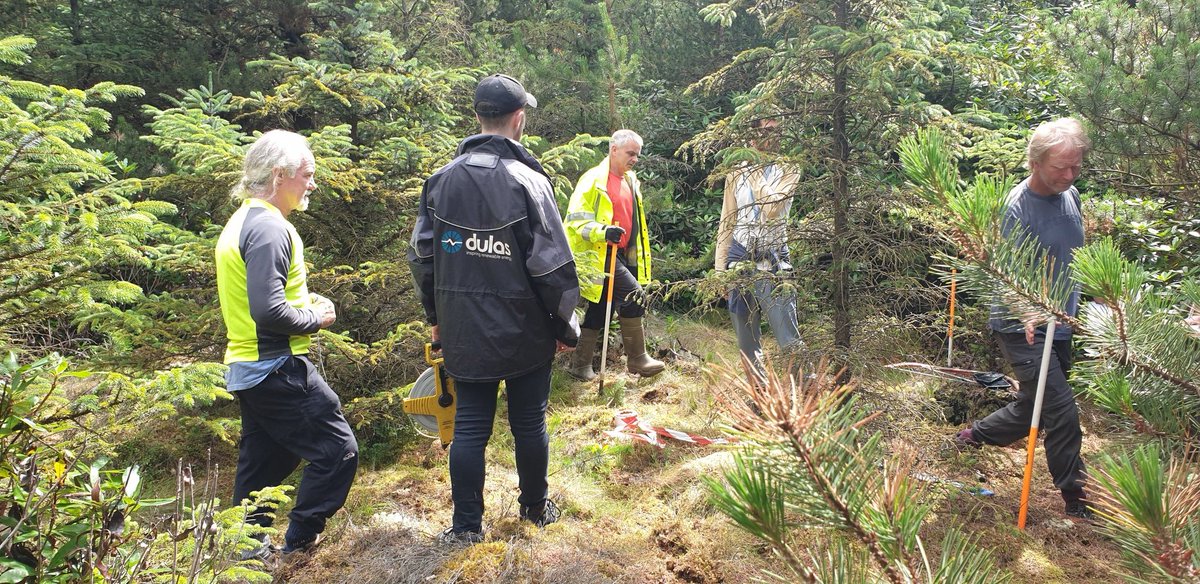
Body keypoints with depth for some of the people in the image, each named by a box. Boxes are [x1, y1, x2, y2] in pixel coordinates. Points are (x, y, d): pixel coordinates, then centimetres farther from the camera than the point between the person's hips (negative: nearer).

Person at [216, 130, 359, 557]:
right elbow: (268, 311, -26)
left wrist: (305, 303, 10)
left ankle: (248, 549, 27)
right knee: (338, 450, -3)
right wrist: (316, 318, -10)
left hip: (246, 368, 10)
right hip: (278, 368, -10)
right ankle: (297, 546, 5)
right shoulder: (269, 228, -19)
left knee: (261, 465, 18)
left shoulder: (241, 222, 14)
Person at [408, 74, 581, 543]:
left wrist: (436, 317, 19)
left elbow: (422, 256, 7)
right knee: (529, 423, 13)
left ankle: (466, 525, 17)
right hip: (523, 333, -3)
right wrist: (567, 327, -2)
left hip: (462, 332, 3)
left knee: (469, 426, 10)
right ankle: (535, 508, 31)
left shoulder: (441, 180, 1)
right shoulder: (527, 181, -14)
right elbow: (553, 265, -14)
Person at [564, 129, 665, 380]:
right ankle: (637, 359, -7)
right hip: (600, 255, -9)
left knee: (598, 312, 12)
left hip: (620, 254, 9)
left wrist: (638, 255, 24)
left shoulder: (630, 181, 15)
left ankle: (580, 366, 21)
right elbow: (576, 219, -16)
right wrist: (604, 231, -32)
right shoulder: (594, 180, -11)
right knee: (633, 295, -19)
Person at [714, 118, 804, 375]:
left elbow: (771, 208, -17)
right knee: (747, 341, 7)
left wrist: (754, 172, -7)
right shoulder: (736, 172, 11)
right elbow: (727, 222, 13)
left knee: (789, 339, -11)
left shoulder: (787, 170, 2)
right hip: (739, 257, 3)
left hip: (773, 259, -3)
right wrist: (720, 267, 8)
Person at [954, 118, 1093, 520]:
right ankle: (1077, 500, 5)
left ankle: (973, 437, 39)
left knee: (1034, 407, 17)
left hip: (1059, 324, 8)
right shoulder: (1019, 206, -19)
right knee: (1062, 411, -9)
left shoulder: (1071, 196, 5)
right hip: (1022, 329, -8)